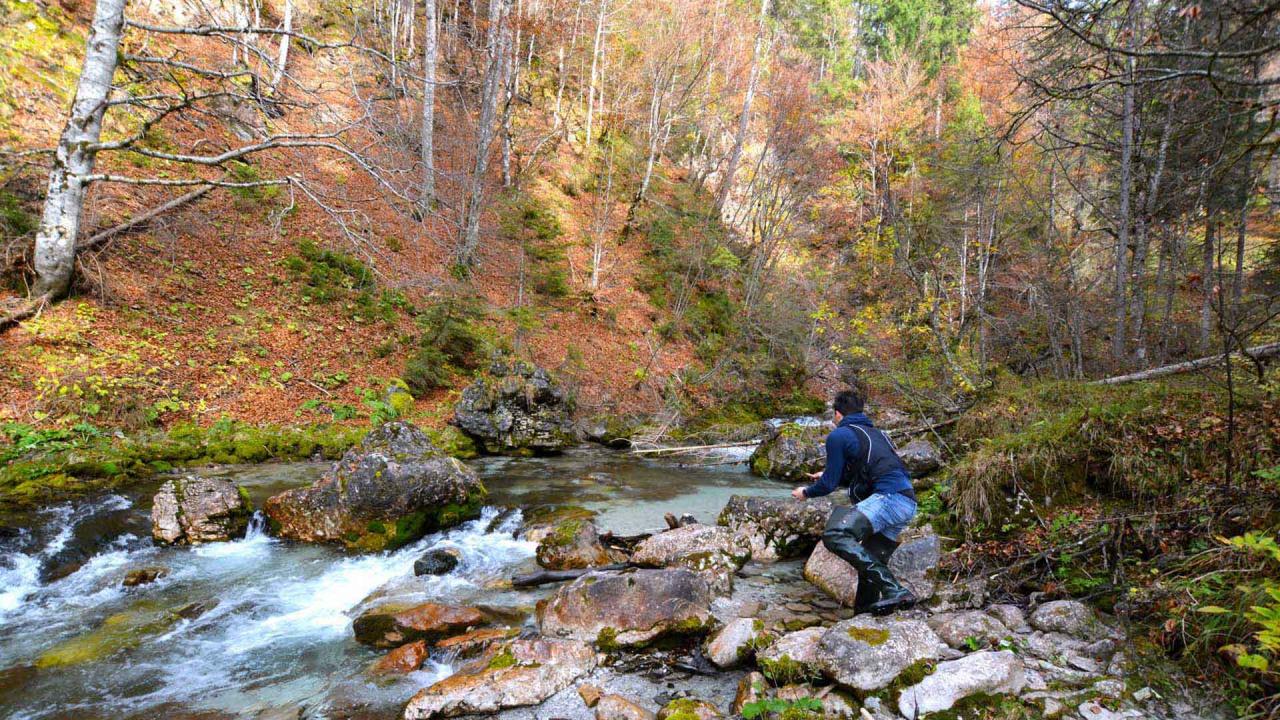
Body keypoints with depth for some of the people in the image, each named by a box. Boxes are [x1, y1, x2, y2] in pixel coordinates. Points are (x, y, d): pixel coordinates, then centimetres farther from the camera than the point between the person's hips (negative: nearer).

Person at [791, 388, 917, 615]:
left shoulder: (839, 436, 3)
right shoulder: (876, 433, 28)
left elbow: (829, 484, 3)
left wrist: (807, 492, 22)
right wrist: (828, 475, 49)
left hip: (888, 497, -10)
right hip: (908, 503, 10)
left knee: (835, 535, -22)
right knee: (871, 559, 19)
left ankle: (894, 591, -27)